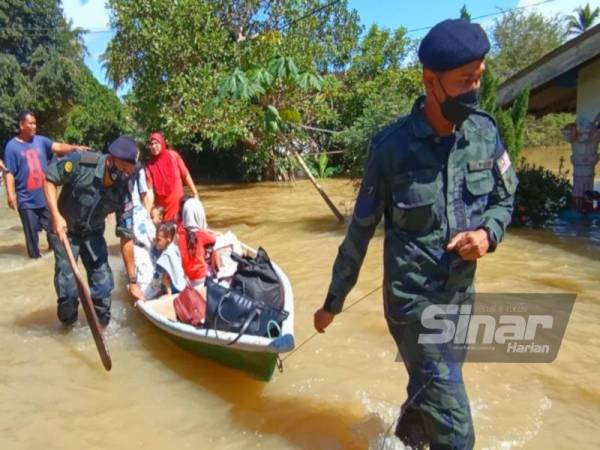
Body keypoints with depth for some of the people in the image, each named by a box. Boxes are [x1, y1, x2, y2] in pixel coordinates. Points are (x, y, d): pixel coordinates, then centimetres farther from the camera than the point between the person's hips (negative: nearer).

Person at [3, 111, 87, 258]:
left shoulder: (41, 141, 4)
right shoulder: (12, 146, -5)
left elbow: (58, 147, -11)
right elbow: (9, 173, -8)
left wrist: (74, 148, -30)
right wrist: (10, 194, -16)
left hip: (45, 196, 3)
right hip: (27, 199, -3)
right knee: (31, 230, 7)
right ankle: (35, 255, 23)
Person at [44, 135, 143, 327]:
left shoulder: (124, 193, -23)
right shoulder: (81, 163, -31)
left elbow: (127, 237, -17)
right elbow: (49, 178, -14)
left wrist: (133, 281, -14)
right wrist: (56, 215, -27)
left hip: (93, 233, 2)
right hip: (65, 230, -2)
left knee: (104, 284, -1)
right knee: (68, 287, -6)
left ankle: (101, 324, 24)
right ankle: (68, 322, 24)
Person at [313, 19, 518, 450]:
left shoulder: (485, 132, -3)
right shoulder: (392, 146, -15)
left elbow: (505, 198, 12)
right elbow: (361, 229, -7)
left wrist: (489, 232, -12)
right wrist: (333, 301, 0)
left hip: (461, 295, 5)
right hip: (413, 299, -5)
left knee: (430, 394, 24)